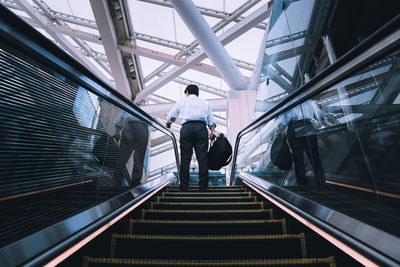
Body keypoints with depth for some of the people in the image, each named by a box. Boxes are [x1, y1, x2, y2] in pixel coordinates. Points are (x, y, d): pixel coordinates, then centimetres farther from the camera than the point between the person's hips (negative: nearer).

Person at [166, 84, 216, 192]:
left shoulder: (182, 101, 23)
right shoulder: (205, 103, 27)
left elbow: (171, 117, 25)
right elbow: (211, 121, 17)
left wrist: (168, 124, 43)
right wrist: (212, 132, 13)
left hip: (186, 127, -1)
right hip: (201, 128, 1)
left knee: (185, 157, 1)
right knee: (202, 157, 0)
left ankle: (184, 186, 5)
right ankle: (203, 186, 3)